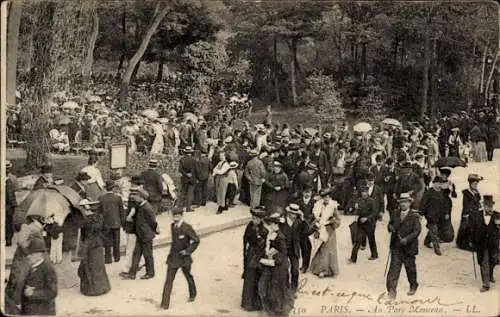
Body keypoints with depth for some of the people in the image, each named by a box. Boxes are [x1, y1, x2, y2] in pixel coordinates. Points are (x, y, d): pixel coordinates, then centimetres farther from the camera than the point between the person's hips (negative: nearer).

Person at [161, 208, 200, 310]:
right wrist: (172, 250, 13)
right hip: (173, 256, 4)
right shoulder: (172, 226, 2)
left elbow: (196, 240, -14)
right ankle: (165, 303, -4)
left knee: (188, 276, 18)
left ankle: (192, 295, 43)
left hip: (184, 257, -4)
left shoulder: (187, 227, -17)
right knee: (169, 279, -3)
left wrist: (188, 251, -17)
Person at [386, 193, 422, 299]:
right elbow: (390, 224, 18)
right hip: (396, 246, 3)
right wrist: (391, 227, -7)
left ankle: (413, 286, 36)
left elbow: (417, 231, -15)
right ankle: (392, 290, -4)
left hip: (408, 246, -3)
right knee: (394, 267, -4)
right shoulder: (395, 213, 5)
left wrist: (407, 239, -27)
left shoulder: (414, 215, -9)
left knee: (410, 267, 13)